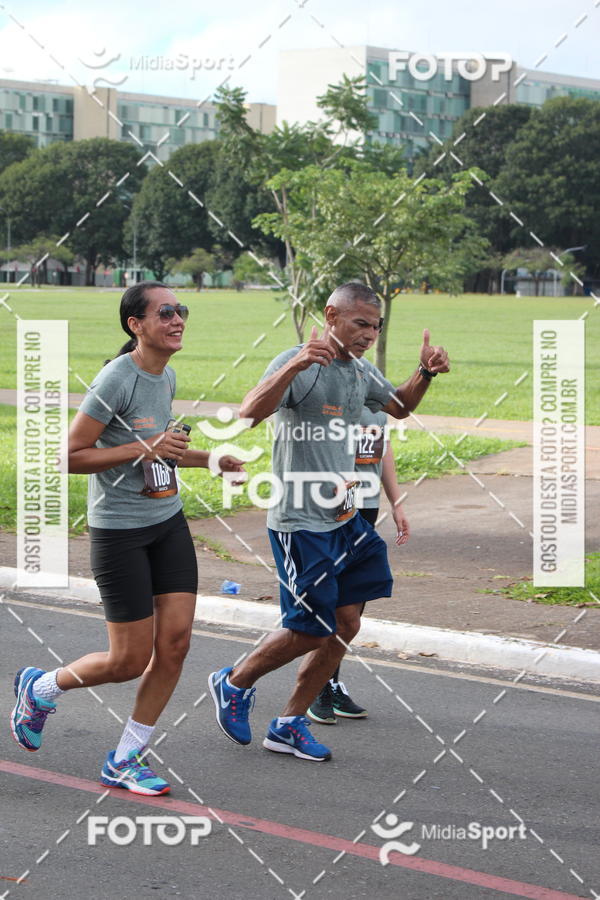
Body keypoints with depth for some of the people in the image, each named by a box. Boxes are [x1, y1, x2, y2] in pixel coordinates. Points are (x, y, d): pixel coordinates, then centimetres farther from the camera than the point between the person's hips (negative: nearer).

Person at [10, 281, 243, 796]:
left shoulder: (166, 377, 8)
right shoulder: (116, 379, -17)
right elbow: (69, 456, -19)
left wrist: (206, 459, 14)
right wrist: (144, 449, -23)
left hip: (168, 522, 8)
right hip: (118, 530, -7)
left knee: (175, 642, 0)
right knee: (130, 661, -3)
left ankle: (125, 761, 14)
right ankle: (40, 687, 25)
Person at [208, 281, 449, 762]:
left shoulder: (362, 371, 10)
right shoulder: (299, 365, -16)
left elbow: (399, 406, 30)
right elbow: (249, 414, -33)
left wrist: (425, 373, 10)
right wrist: (296, 364, -46)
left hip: (344, 519, 8)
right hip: (299, 523, -8)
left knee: (346, 626, 8)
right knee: (310, 631, -3)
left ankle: (290, 724, 20)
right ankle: (234, 683, 22)